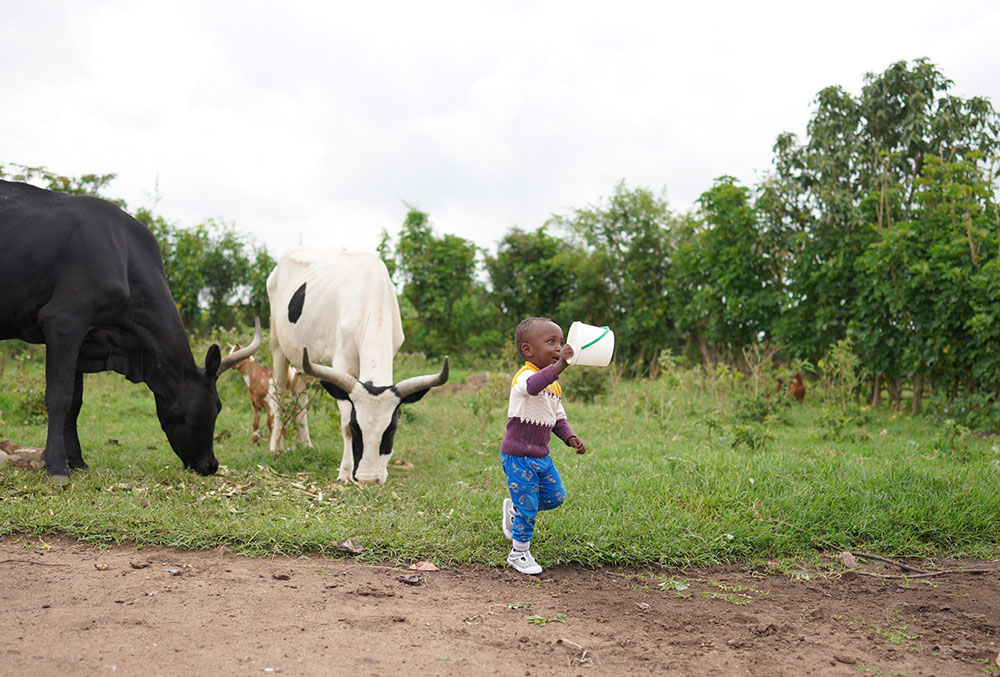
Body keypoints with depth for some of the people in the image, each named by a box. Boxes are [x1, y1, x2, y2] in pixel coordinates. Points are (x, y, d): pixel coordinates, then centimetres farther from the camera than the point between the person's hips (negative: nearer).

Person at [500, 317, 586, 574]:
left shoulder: (554, 384, 10)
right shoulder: (524, 376, -19)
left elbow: (558, 417, 20)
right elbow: (533, 386, -45)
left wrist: (570, 438, 3)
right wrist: (559, 365, -58)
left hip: (541, 456, 8)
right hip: (518, 456, -8)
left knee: (556, 496, 12)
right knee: (528, 506, -2)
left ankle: (514, 508, 34)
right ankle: (519, 554, 16)